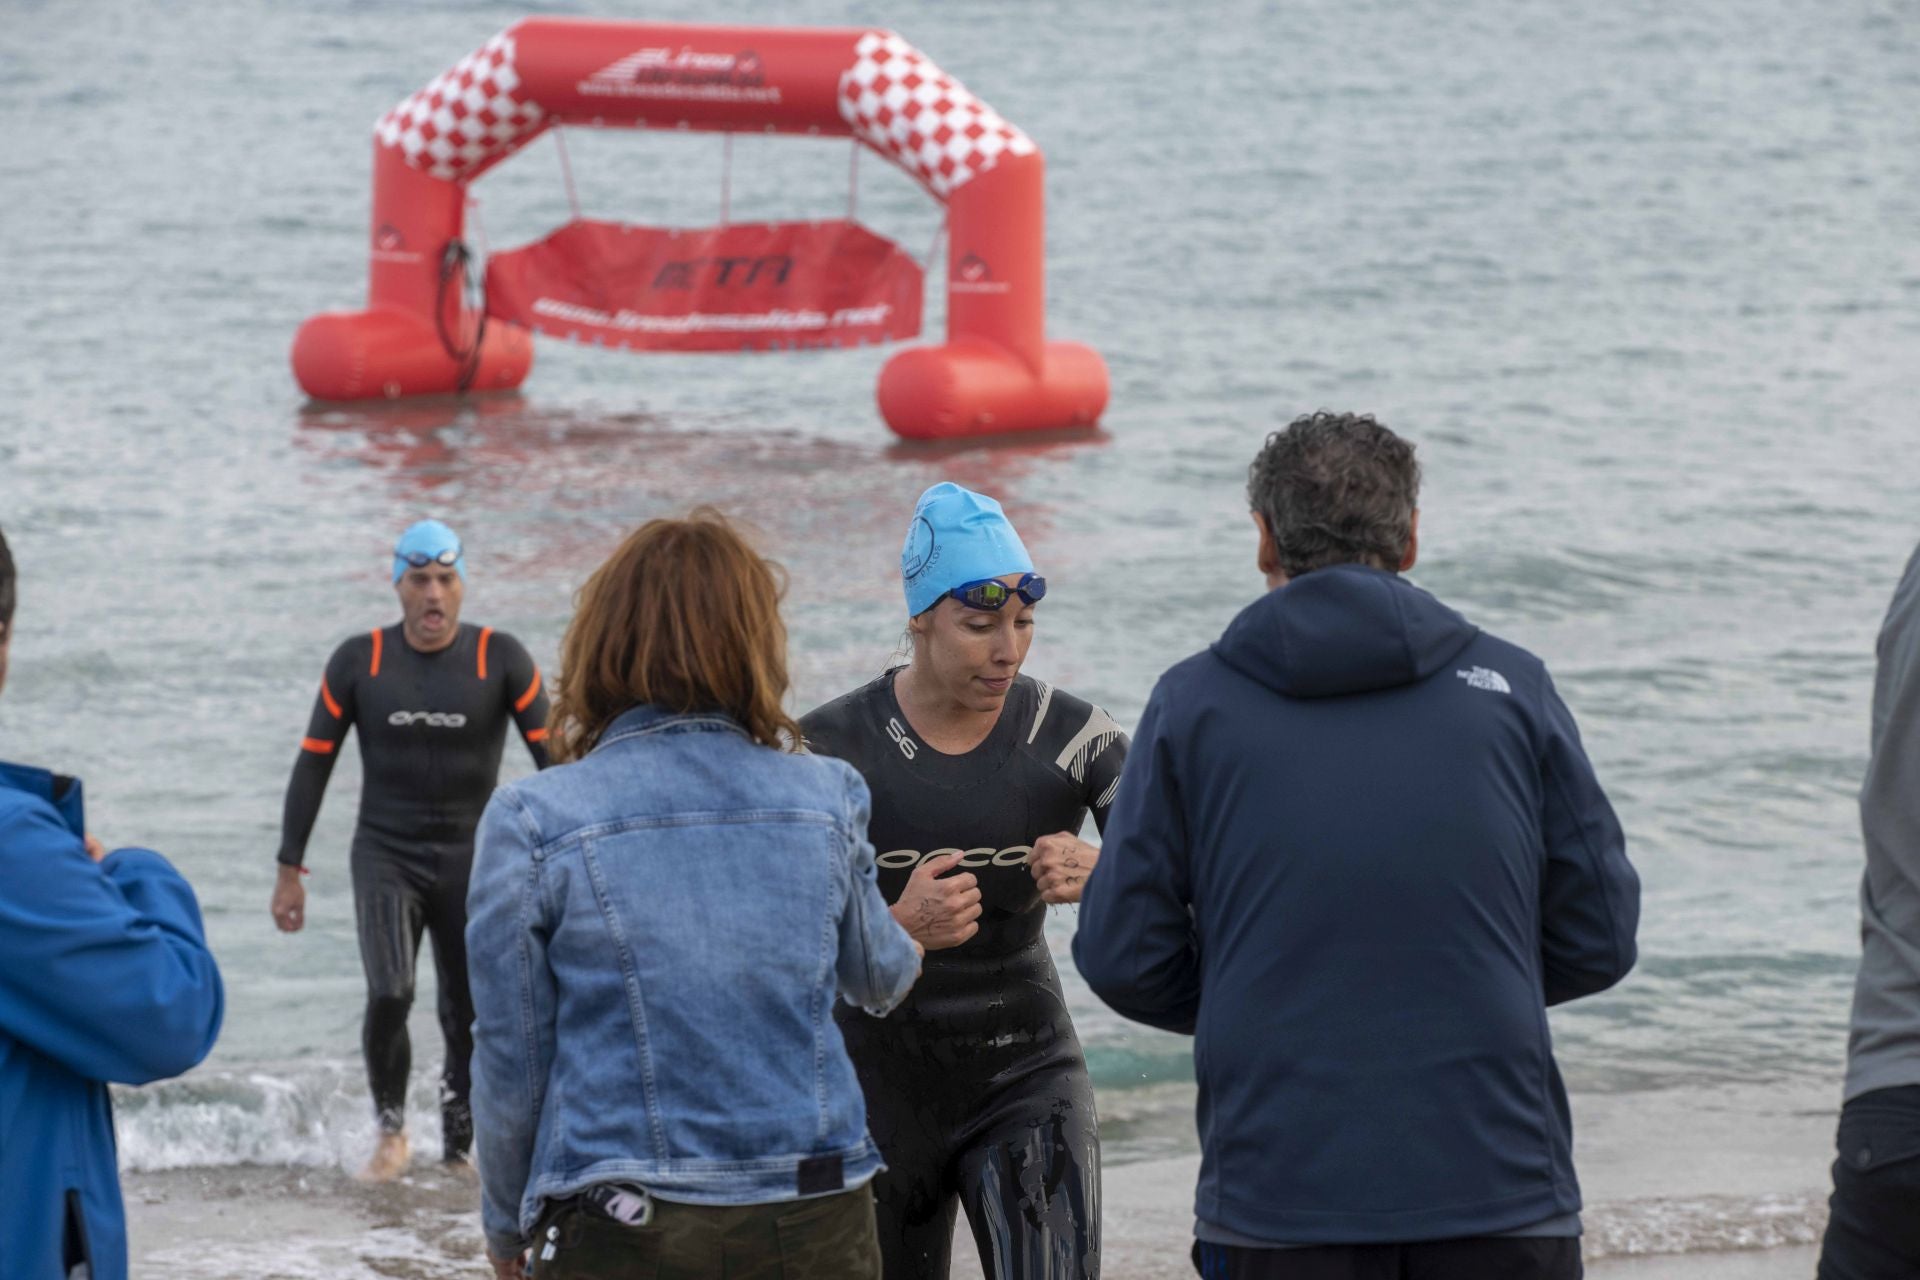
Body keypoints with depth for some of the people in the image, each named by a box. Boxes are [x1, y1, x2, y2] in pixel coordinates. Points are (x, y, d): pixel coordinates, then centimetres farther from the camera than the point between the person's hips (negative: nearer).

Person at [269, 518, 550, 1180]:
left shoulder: (500, 659, -4)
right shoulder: (358, 661, -1)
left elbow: (552, 757, -3)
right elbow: (313, 766, 4)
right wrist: (289, 871, 2)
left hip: (471, 858, 0)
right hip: (385, 855, 0)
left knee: (468, 1017, 0)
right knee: (388, 997, -18)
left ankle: (458, 1151, 14)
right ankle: (392, 1133, 2)